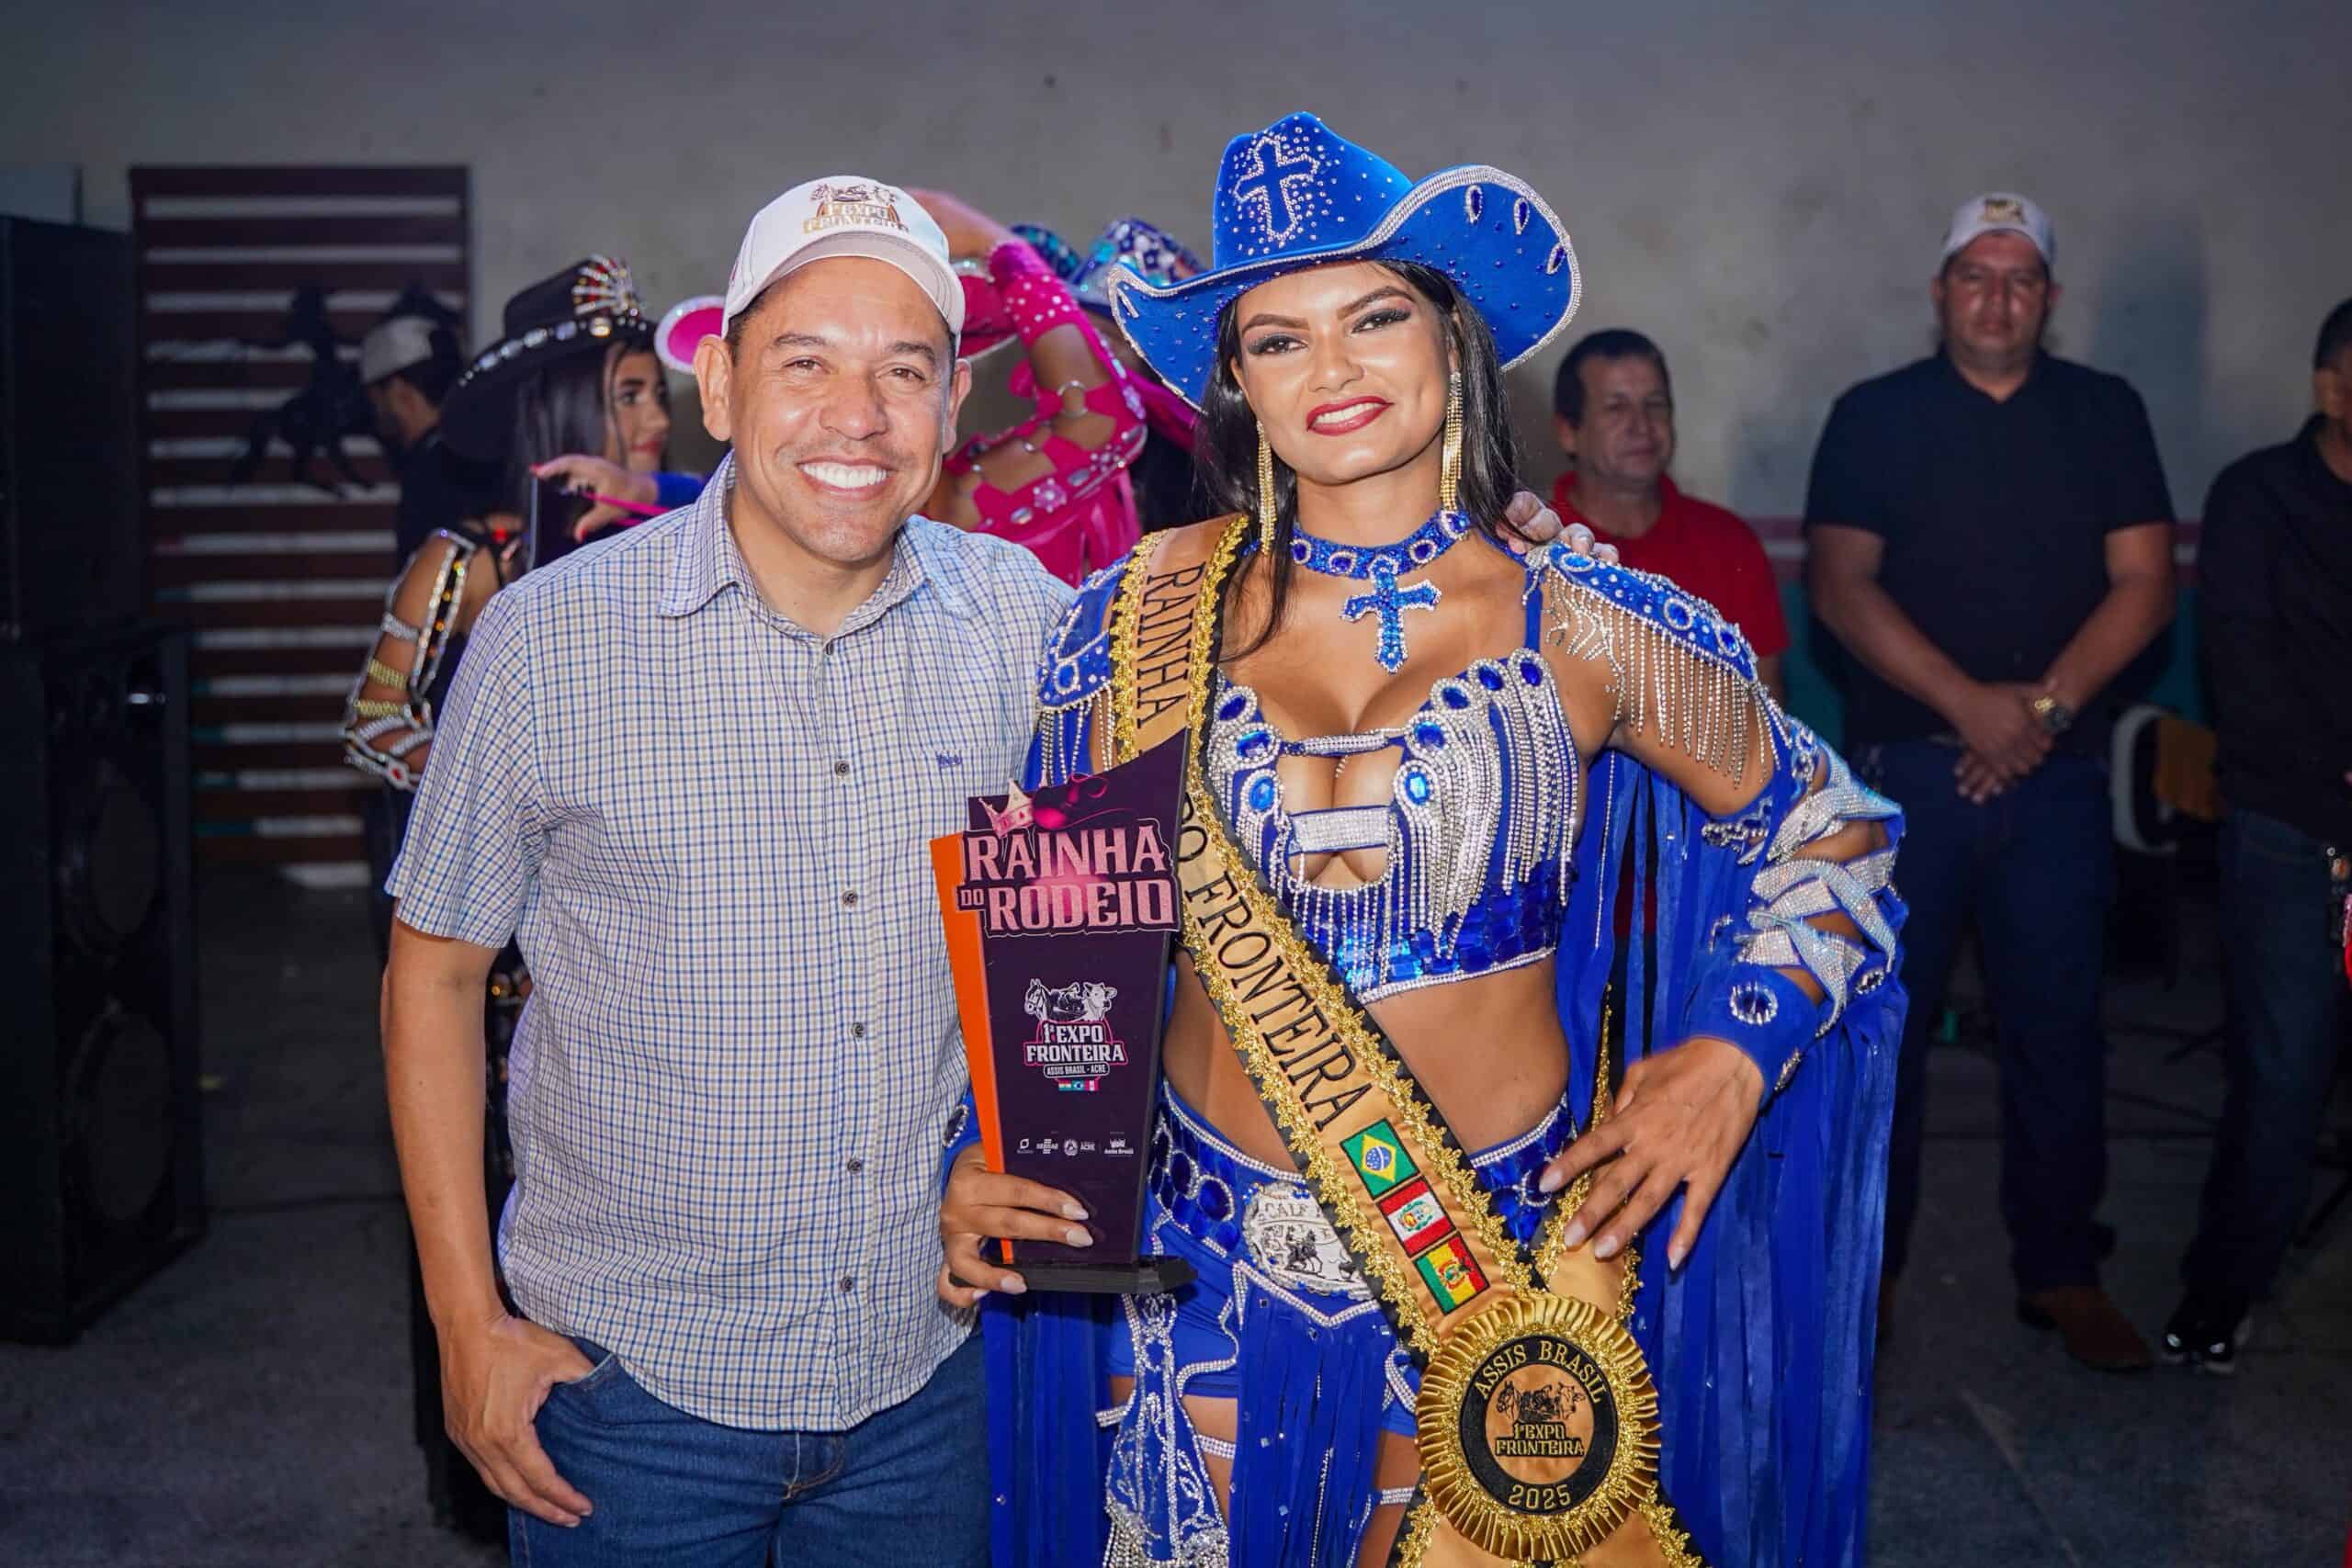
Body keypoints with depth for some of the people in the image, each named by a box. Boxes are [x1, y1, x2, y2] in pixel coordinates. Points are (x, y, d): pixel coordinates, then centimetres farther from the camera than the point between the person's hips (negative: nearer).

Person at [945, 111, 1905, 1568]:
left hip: (1508, 1263, -1)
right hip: (1213, 1272, 1)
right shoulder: (1153, 613, -4)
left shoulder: (1586, 628, -7)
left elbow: (1831, 835, 5)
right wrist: (990, 1151, -8)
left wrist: (1730, 1058, -6)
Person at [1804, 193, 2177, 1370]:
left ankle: (2061, 1272, 19)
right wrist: (1972, 705, -15)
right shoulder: (1875, 418, 4)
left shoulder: (2107, 414, 9)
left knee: (2059, 1026, 6)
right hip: (1908, 772, -1)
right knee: (1884, 1021, 3)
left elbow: (2143, 583, 3)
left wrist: (2045, 706, -12)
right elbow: (1841, 585, -6)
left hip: (2059, 775, 2)